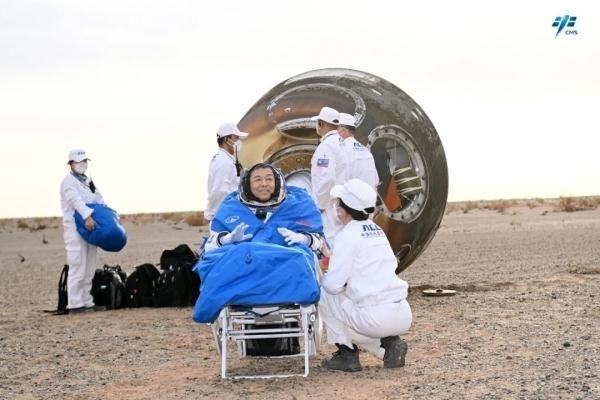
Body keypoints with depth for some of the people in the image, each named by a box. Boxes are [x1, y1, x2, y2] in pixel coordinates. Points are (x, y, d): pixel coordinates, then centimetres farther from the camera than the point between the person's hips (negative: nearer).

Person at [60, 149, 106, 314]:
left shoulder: (88, 181, 22)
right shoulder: (68, 182, -4)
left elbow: (99, 200, 14)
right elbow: (76, 199, -21)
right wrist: (87, 216, -37)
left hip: (90, 226, 8)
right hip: (75, 227, -8)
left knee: (89, 268, 9)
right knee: (78, 267, -11)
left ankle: (87, 302, 14)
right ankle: (75, 304, -11)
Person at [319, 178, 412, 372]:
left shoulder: (348, 235, -7)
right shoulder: (376, 229, 17)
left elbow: (333, 284, -12)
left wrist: (322, 279, 11)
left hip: (376, 318, -7)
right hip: (404, 315, 7)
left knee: (323, 294, 12)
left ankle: (347, 355, 11)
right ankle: (389, 344, 12)